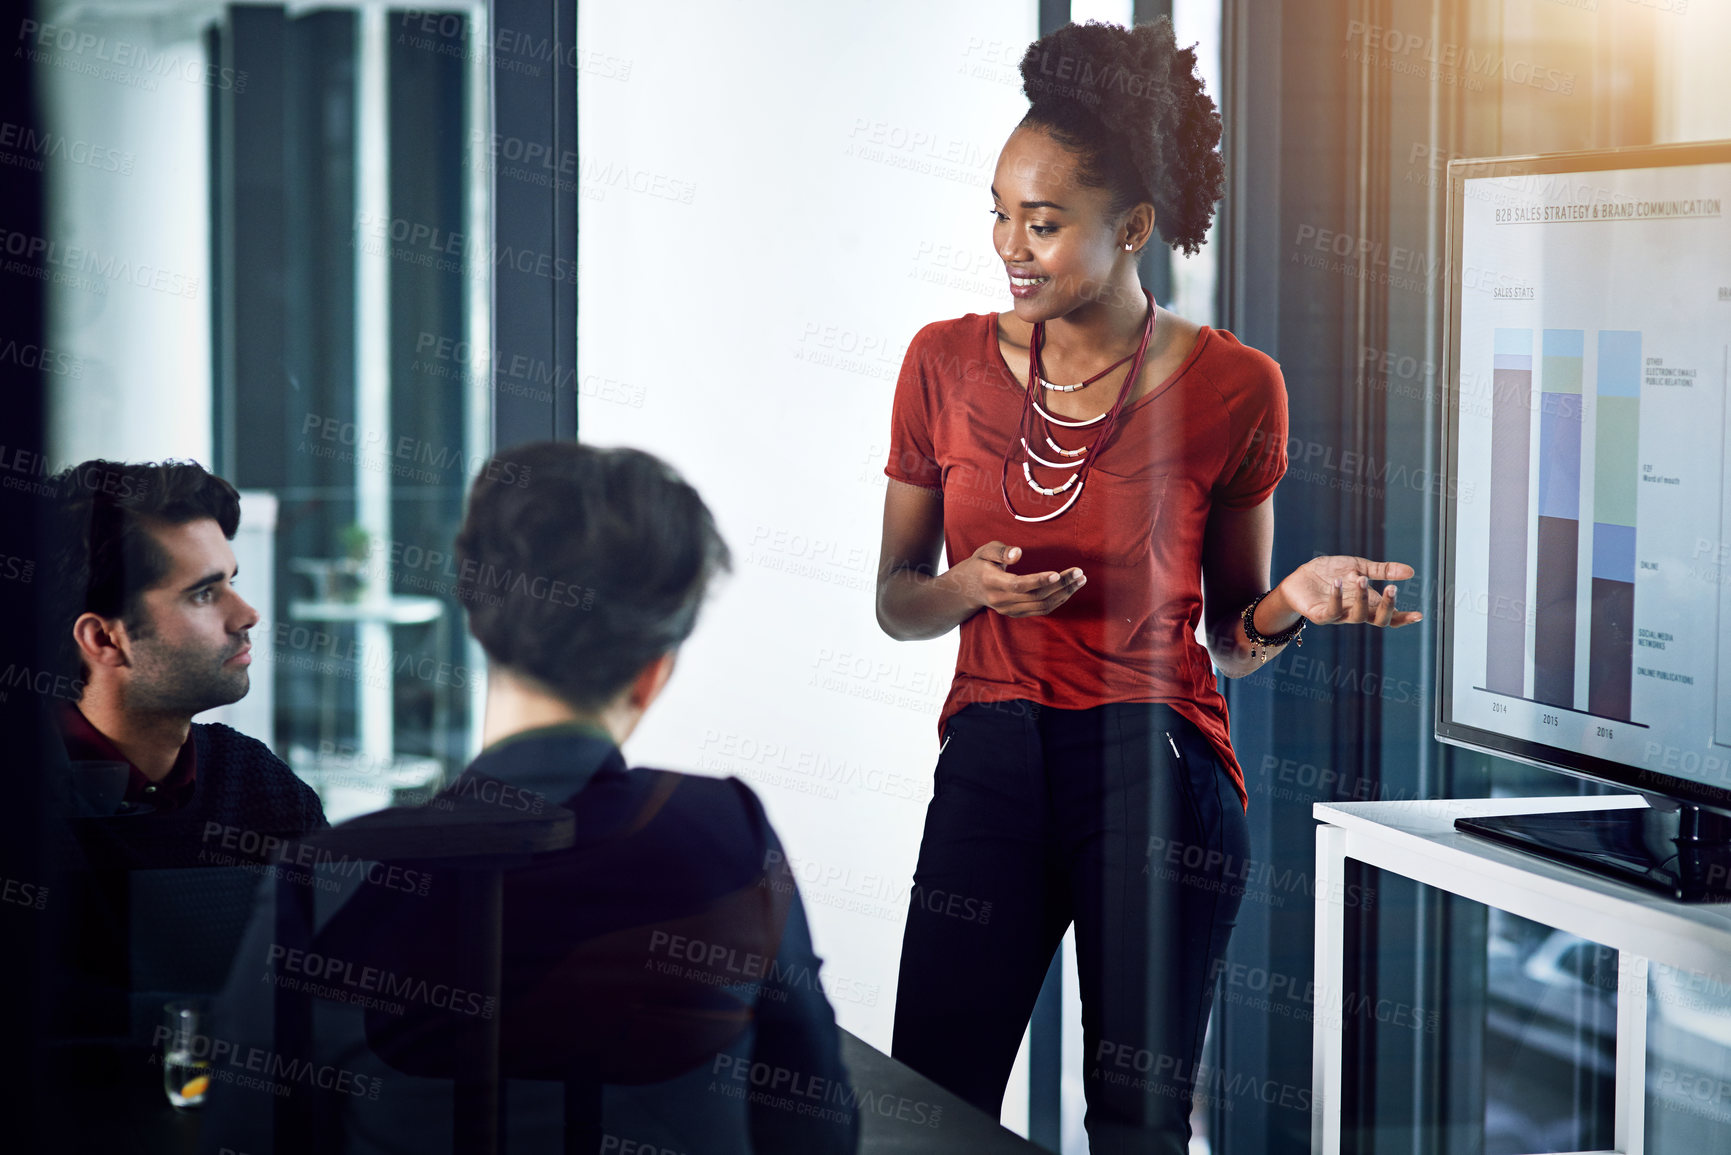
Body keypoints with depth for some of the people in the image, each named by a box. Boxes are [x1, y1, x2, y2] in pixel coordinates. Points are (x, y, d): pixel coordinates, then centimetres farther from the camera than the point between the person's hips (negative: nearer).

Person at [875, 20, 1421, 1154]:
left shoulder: (1233, 387, -2)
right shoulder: (948, 363, 4)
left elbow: (1229, 637, 7)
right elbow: (895, 600, 12)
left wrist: (1294, 602, -15)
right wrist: (972, 588, -9)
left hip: (1159, 772, -2)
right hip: (992, 762, 2)